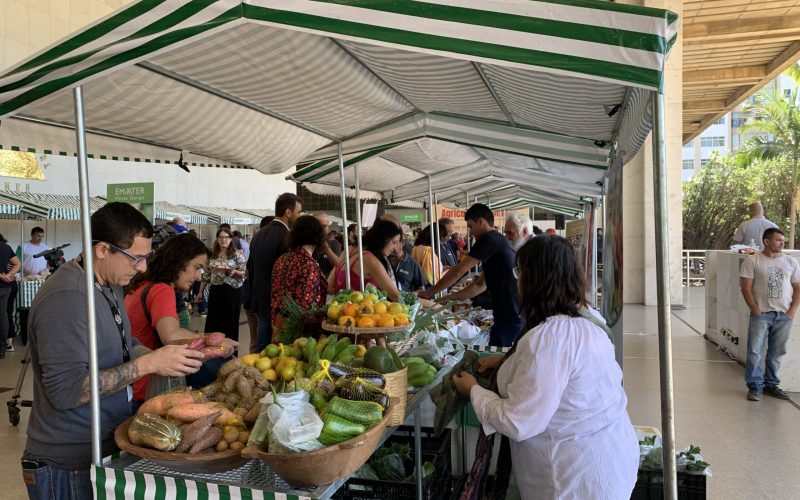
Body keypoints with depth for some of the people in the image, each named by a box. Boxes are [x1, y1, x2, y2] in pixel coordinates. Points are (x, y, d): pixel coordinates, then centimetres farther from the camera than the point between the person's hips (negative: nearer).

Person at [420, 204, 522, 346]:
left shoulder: (489, 239, -11)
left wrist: (430, 293, -2)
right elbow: (481, 284, 22)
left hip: (510, 317, -9)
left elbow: (458, 271, -12)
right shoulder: (499, 241, 19)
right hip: (516, 314, 9)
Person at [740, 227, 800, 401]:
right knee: (755, 352, -4)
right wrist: (756, 310, -10)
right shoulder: (752, 261, -2)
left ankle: (771, 384, 23)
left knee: (776, 353, 10)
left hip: (784, 315, 3)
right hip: (761, 314, -3)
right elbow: (746, 288, -5)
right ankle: (755, 386, 7)